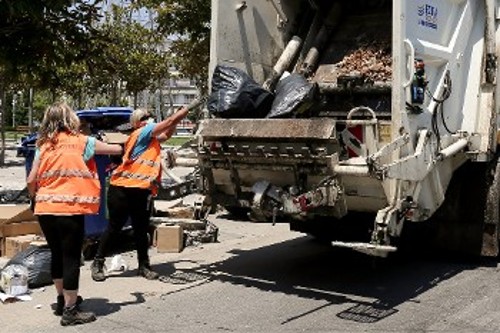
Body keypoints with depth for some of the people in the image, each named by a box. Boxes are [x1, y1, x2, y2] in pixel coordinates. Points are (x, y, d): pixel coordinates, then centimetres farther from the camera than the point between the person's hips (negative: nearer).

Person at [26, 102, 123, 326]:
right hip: (69, 209, -5)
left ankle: (63, 299, 34)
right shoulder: (82, 142, -2)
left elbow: (31, 180, 6)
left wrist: (36, 198, 24)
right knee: (71, 258, 2)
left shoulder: (44, 145, 9)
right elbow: (117, 149, 9)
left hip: (45, 209, 5)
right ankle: (70, 311, 6)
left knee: (57, 255, 19)